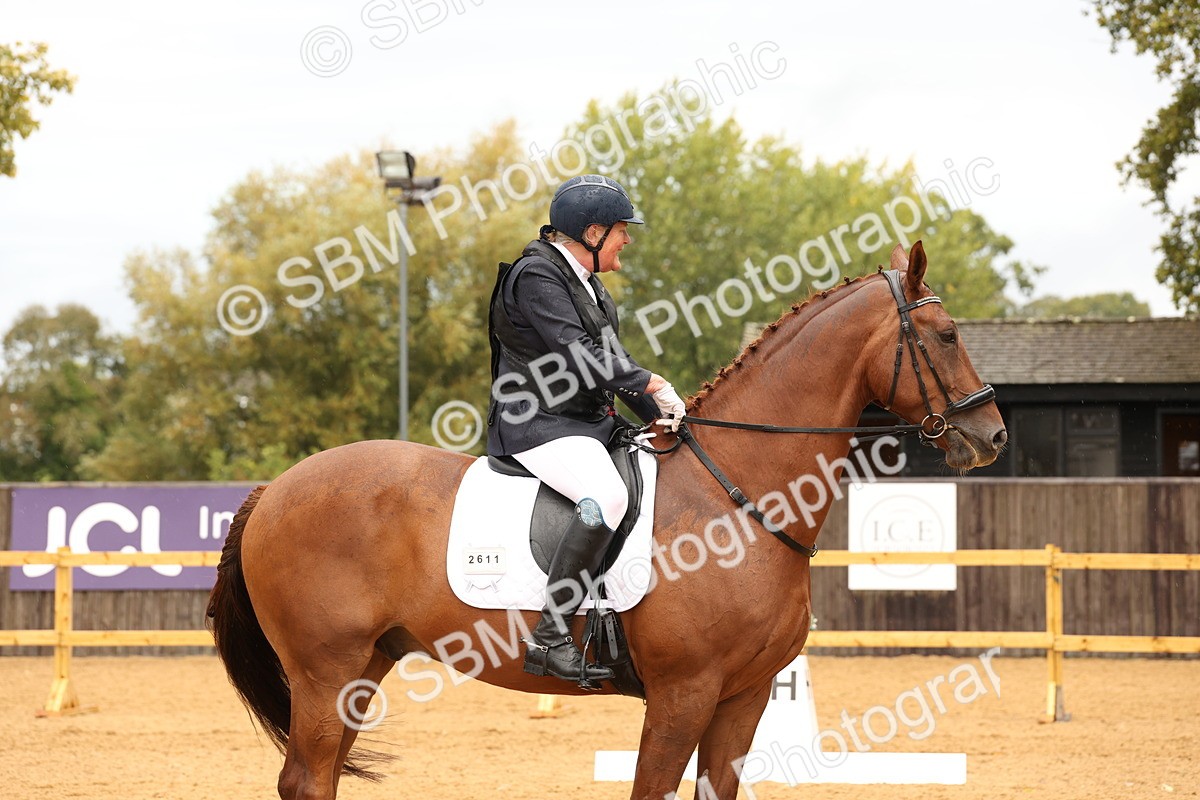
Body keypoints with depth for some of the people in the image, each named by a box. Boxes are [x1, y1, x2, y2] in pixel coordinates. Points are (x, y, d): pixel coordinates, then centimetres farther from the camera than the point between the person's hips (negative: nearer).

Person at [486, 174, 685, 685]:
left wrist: (656, 412, 5)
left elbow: (609, 358, 18)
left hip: (591, 423, 11)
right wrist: (650, 384, -15)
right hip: (538, 426, -11)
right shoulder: (536, 276, -13)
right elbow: (576, 354, -21)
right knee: (607, 496, -35)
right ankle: (550, 638, -35)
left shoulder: (584, 279, 18)